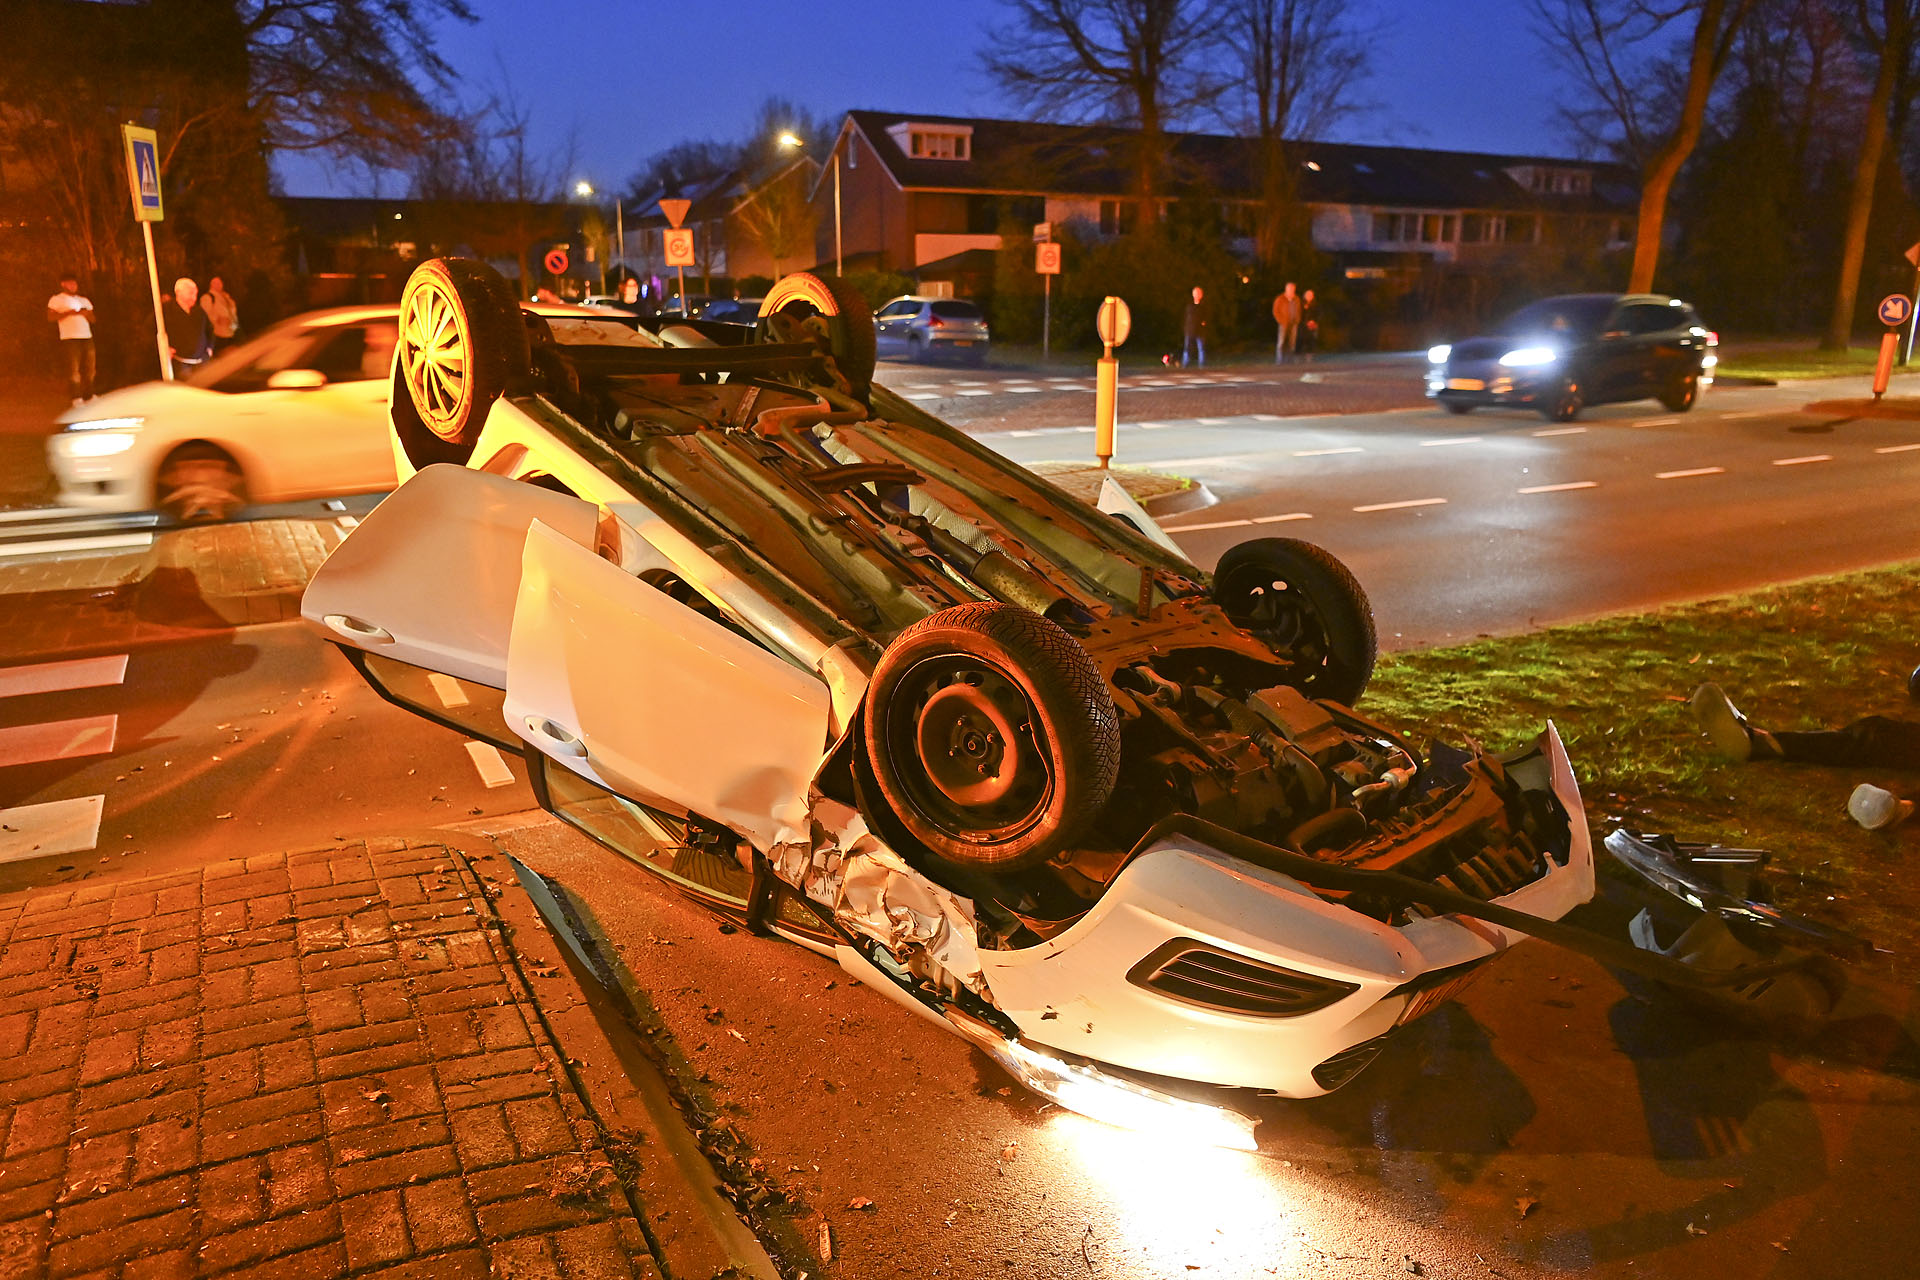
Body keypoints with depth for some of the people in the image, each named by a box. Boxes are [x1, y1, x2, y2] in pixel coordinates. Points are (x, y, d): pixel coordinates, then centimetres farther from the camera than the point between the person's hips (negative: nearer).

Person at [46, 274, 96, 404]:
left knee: (89, 369, 3)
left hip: (87, 338, 5)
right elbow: (50, 317, -3)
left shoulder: (84, 300, 23)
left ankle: (89, 396, 10)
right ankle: (77, 398, -12)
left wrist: (86, 313, -4)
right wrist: (69, 312, -13)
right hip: (70, 339, -5)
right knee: (73, 369, -10)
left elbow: (93, 319, 18)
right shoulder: (56, 299, 8)